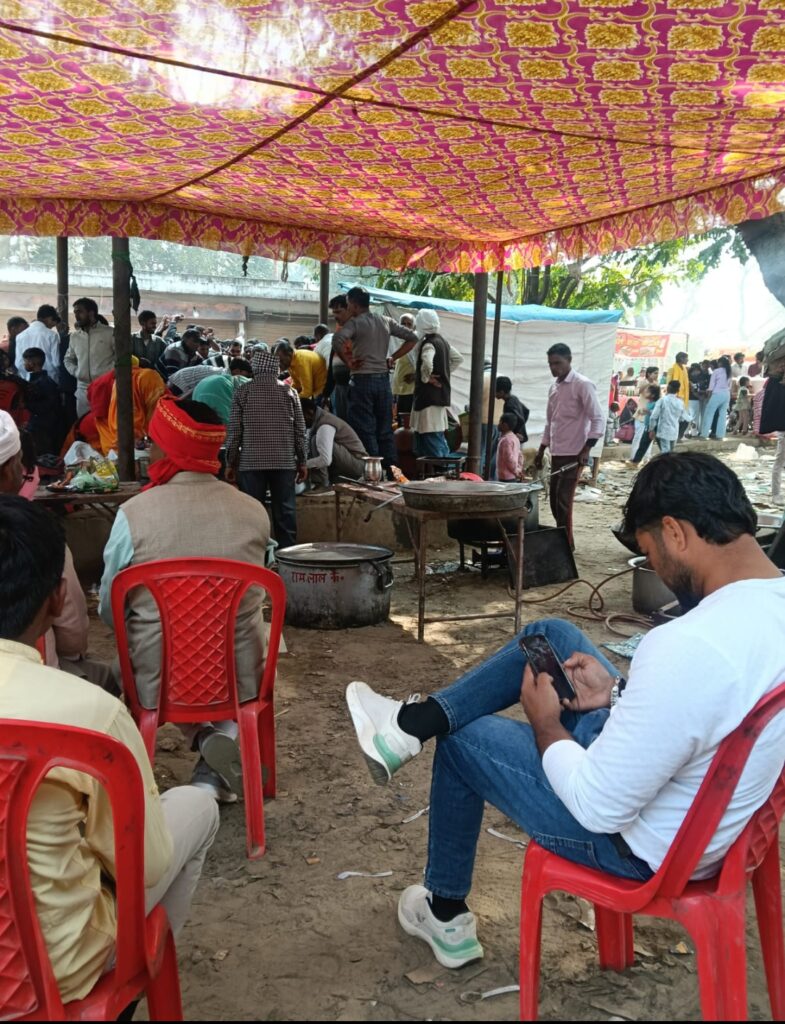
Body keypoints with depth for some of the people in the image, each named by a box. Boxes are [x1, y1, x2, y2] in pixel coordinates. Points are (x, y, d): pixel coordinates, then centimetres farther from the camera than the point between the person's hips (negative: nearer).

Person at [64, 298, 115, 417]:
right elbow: (68, 359, 26)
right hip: (83, 388, 5)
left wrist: (109, 372, -11)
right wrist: (75, 372, 7)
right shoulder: (74, 336, 15)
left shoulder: (109, 333, -1)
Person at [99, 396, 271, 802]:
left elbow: (109, 611, -2)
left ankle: (205, 740, 8)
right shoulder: (253, 512, -7)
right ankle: (226, 736, 9)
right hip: (241, 679, 1)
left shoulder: (133, 514, -15)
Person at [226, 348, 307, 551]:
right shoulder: (289, 392, 5)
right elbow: (300, 430, 5)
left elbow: (234, 431, 1)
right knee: (285, 511, 5)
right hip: (284, 462, 1)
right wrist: (302, 462, 13)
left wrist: (231, 463, 9)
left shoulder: (242, 392, 1)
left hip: (251, 463, -1)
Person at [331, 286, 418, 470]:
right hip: (383, 378, 6)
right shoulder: (386, 322, 11)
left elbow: (337, 340, -24)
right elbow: (412, 338, 13)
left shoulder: (355, 322, -6)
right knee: (385, 430, 10)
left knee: (365, 430, -2)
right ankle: (390, 471, 10)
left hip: (362, 379, -5)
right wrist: (391, 358, 10)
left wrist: (348, 362, -11)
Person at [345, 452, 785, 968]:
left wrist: (546, 724, -11)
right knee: (548, 635, 12)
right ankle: (412, 722, 21)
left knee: (463, 739, 13)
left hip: (643, 846, -8)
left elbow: (601, 810, -29)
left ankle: (446, 915, 36)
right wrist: (620, 692, 2)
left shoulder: (688, 648, -38)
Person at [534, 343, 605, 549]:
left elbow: (598, 420, -14)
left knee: (563, 501, -7)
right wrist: (541, 450, 18)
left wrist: (586, 449, -22)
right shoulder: (554, 387, 13)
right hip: (557, 453, 7)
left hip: (573, 454, -7)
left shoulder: (582, 385, -10)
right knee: (555, 500, 10)